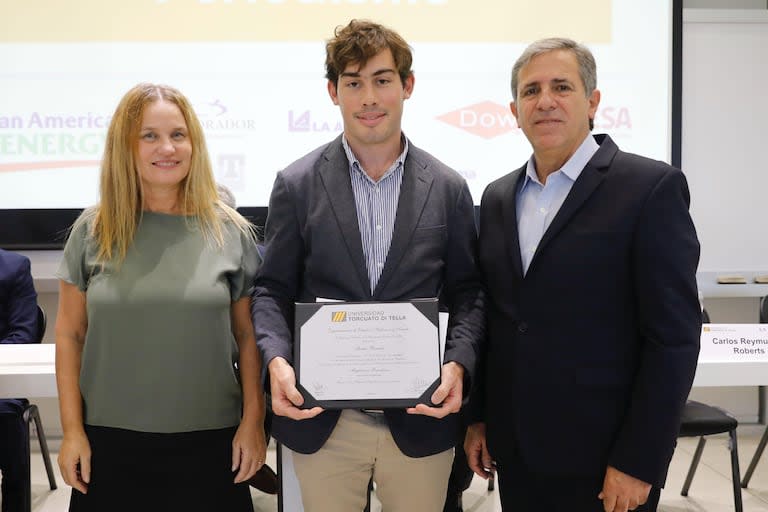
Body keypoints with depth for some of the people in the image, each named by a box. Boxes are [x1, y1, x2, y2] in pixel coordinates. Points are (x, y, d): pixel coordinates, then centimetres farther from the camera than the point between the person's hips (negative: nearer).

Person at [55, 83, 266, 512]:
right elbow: (70, 335, 4)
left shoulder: (231, 232, -1)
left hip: (209, 440, 0)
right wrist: (73, 428, 1)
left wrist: (253, 423, -1)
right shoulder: (93, 231, 1)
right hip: (110, 441, 1)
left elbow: (248, 335, 3)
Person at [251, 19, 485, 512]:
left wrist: (458, 364, -12)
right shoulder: (297, 184, 1)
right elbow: (272, 289, 3)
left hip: (421, 418, 1)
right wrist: (277, 359, -16)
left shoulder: (448, 188, 3)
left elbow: (467, 293, 5)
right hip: (322, 419, 0)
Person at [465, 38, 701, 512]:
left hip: (601, 456, -5)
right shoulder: (498, 197, 8)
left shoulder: (651, 187, -10)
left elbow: (674, 336, -13)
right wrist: (478, 418, 10)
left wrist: (638, 462, -15)